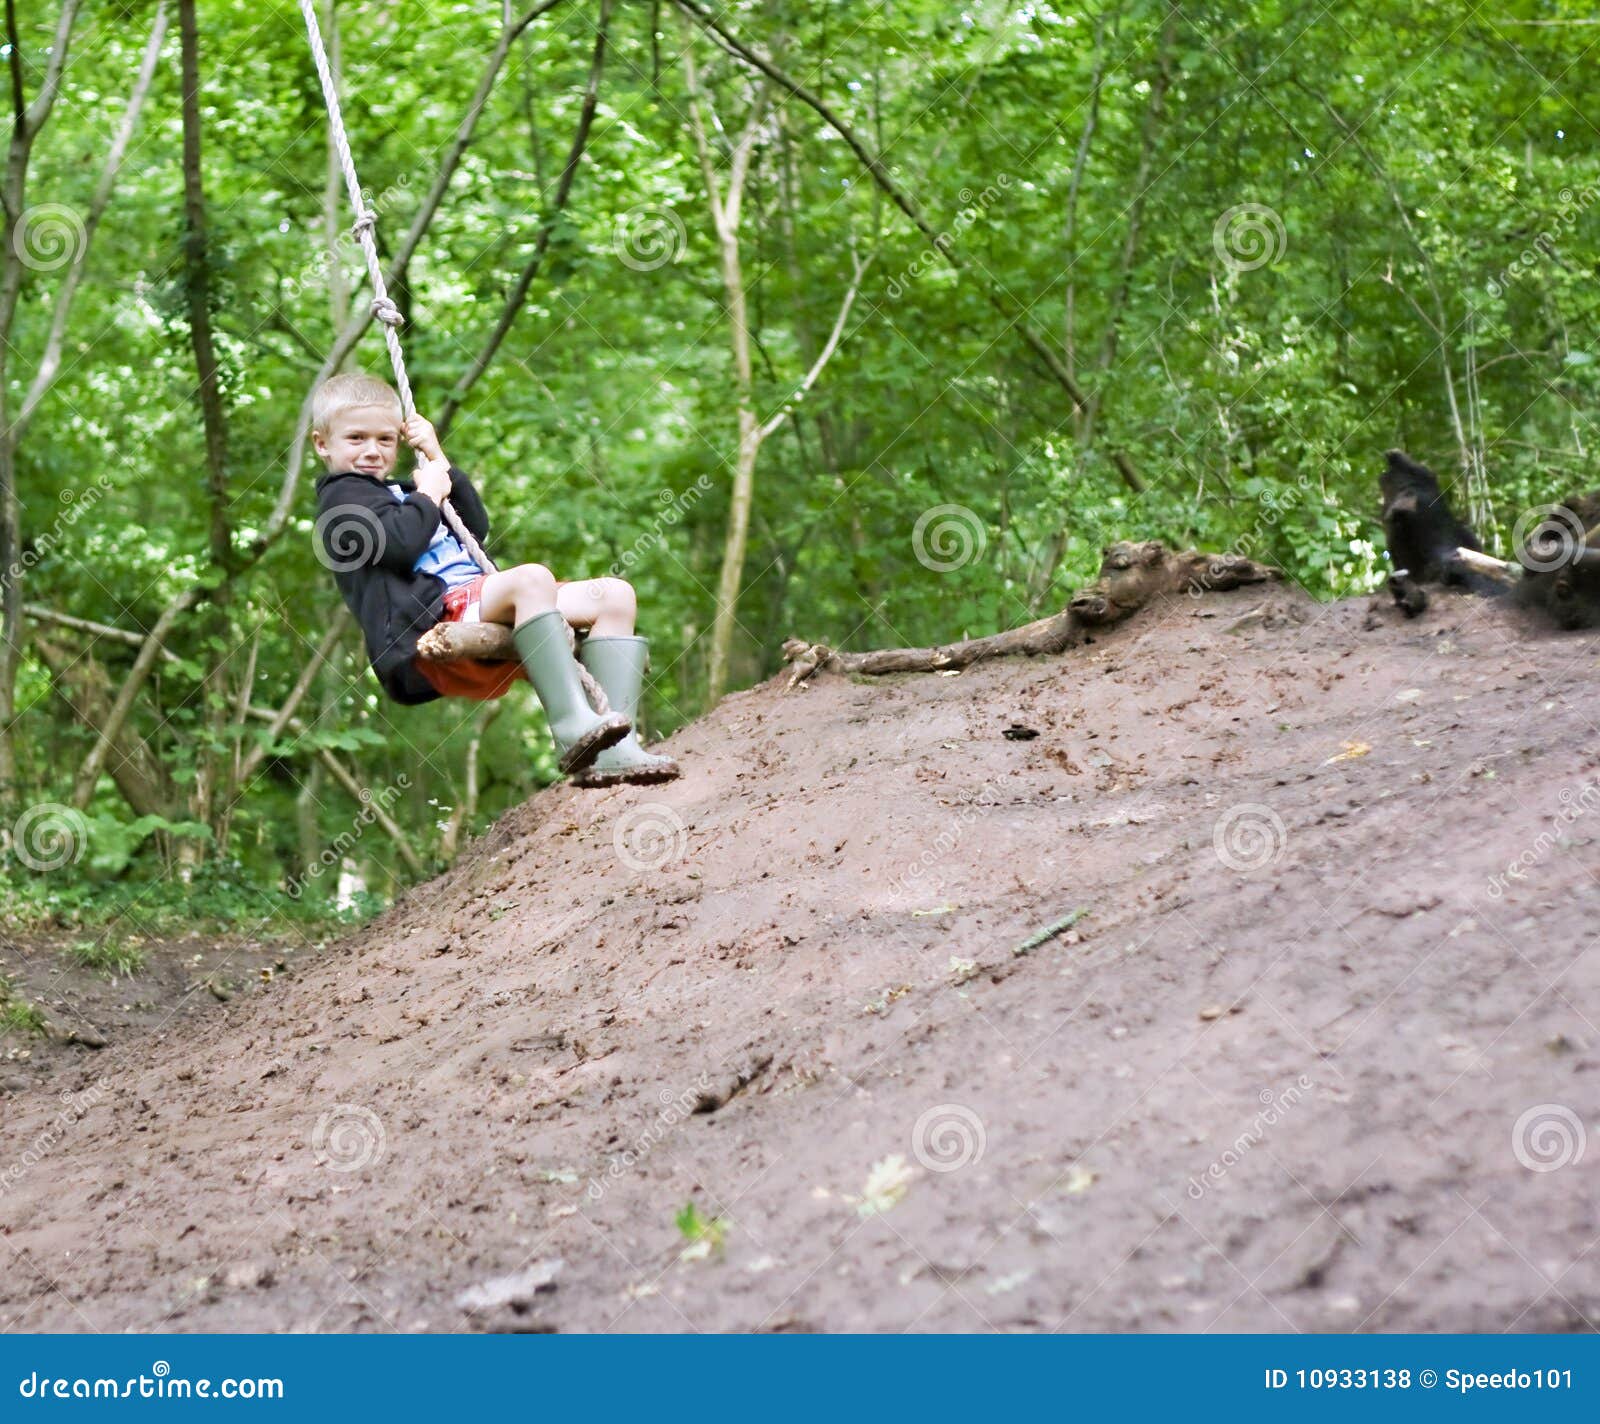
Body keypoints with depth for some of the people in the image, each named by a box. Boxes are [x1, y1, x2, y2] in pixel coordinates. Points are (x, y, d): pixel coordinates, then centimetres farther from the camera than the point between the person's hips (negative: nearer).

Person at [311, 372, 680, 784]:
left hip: (473, 606, 10)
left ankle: (612, 749, -22)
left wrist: (440, 463, 21)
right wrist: (428, 494, 4)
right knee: (532, 577, -36)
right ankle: (572, 728, -45)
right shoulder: (341, 495, 6)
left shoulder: (397, 491, 35)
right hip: (430, 619, -10)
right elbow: (400, 544, -13)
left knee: (615, 595, -4)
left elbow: (477, 529, 27)